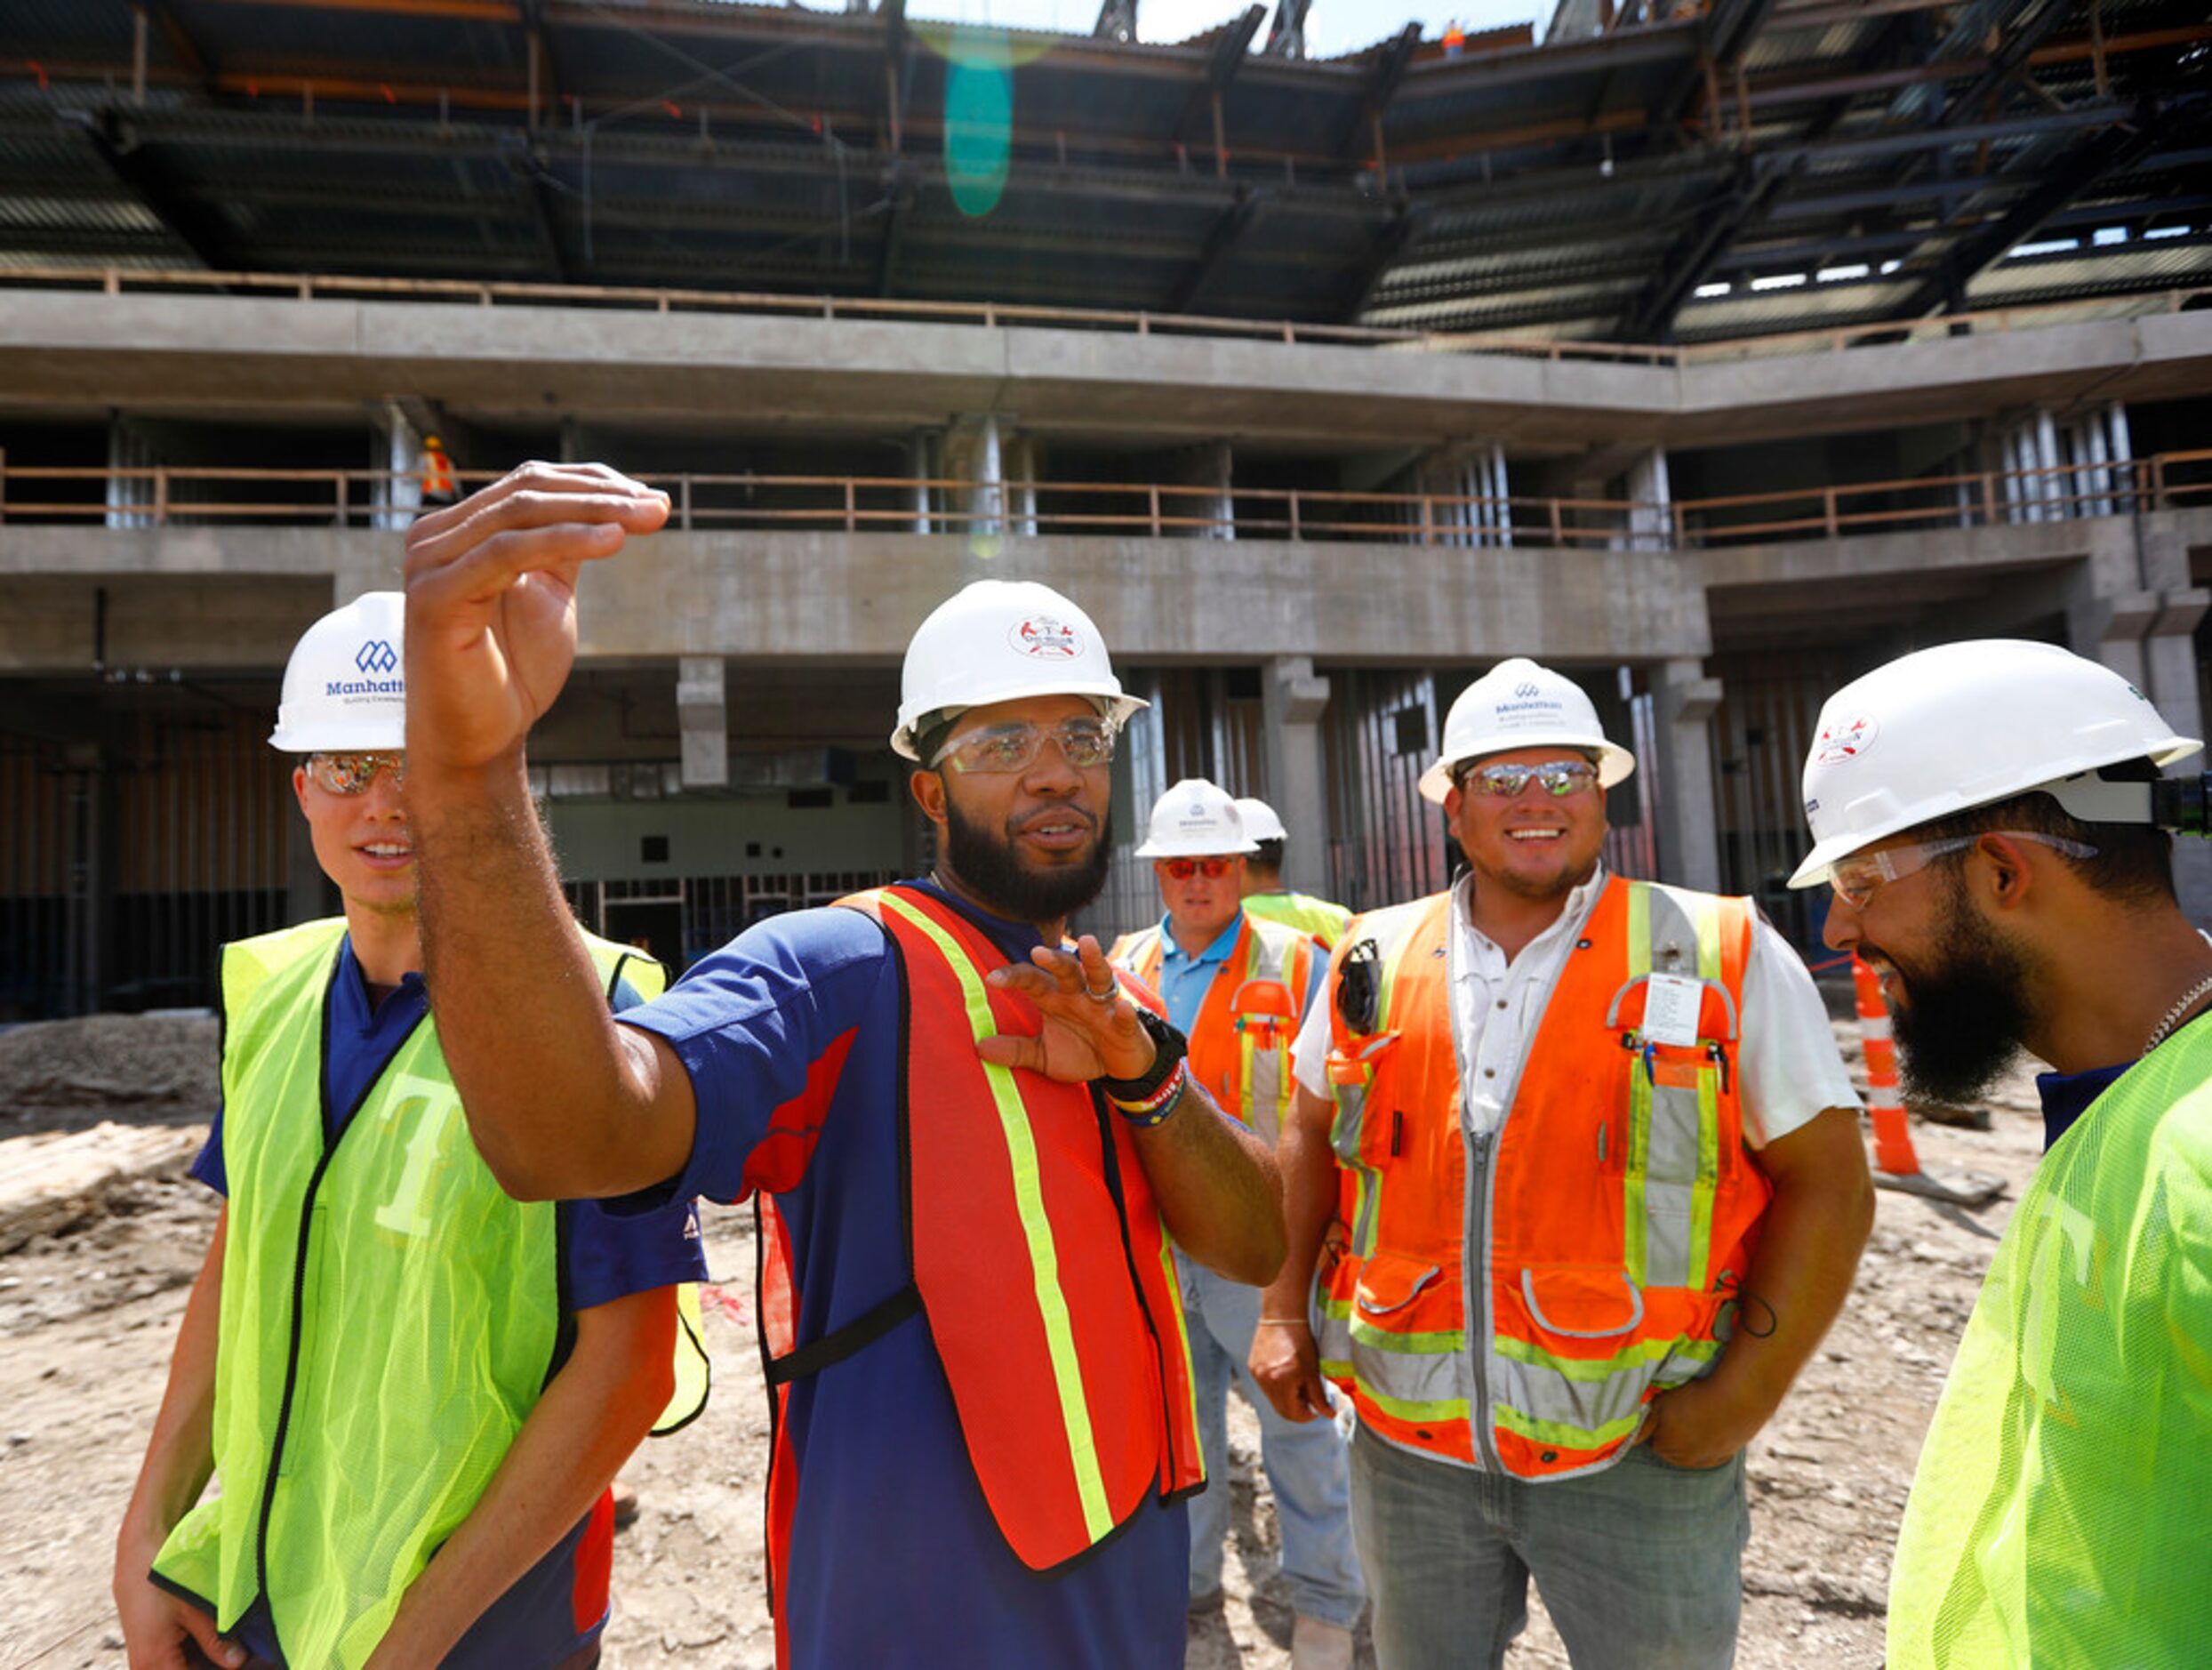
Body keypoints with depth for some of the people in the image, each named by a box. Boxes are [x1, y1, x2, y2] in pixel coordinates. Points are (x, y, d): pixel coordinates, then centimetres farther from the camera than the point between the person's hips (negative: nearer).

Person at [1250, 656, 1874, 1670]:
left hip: (1641, 1456, -2)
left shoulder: (1726, 959, -7)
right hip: (1410, 1451, 3)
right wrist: (1283, 1310, 4)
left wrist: (1747, 1392, -11)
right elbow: (1312, 1137, 12)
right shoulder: (1374, 961, 1)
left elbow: (1827, 1183, -5)